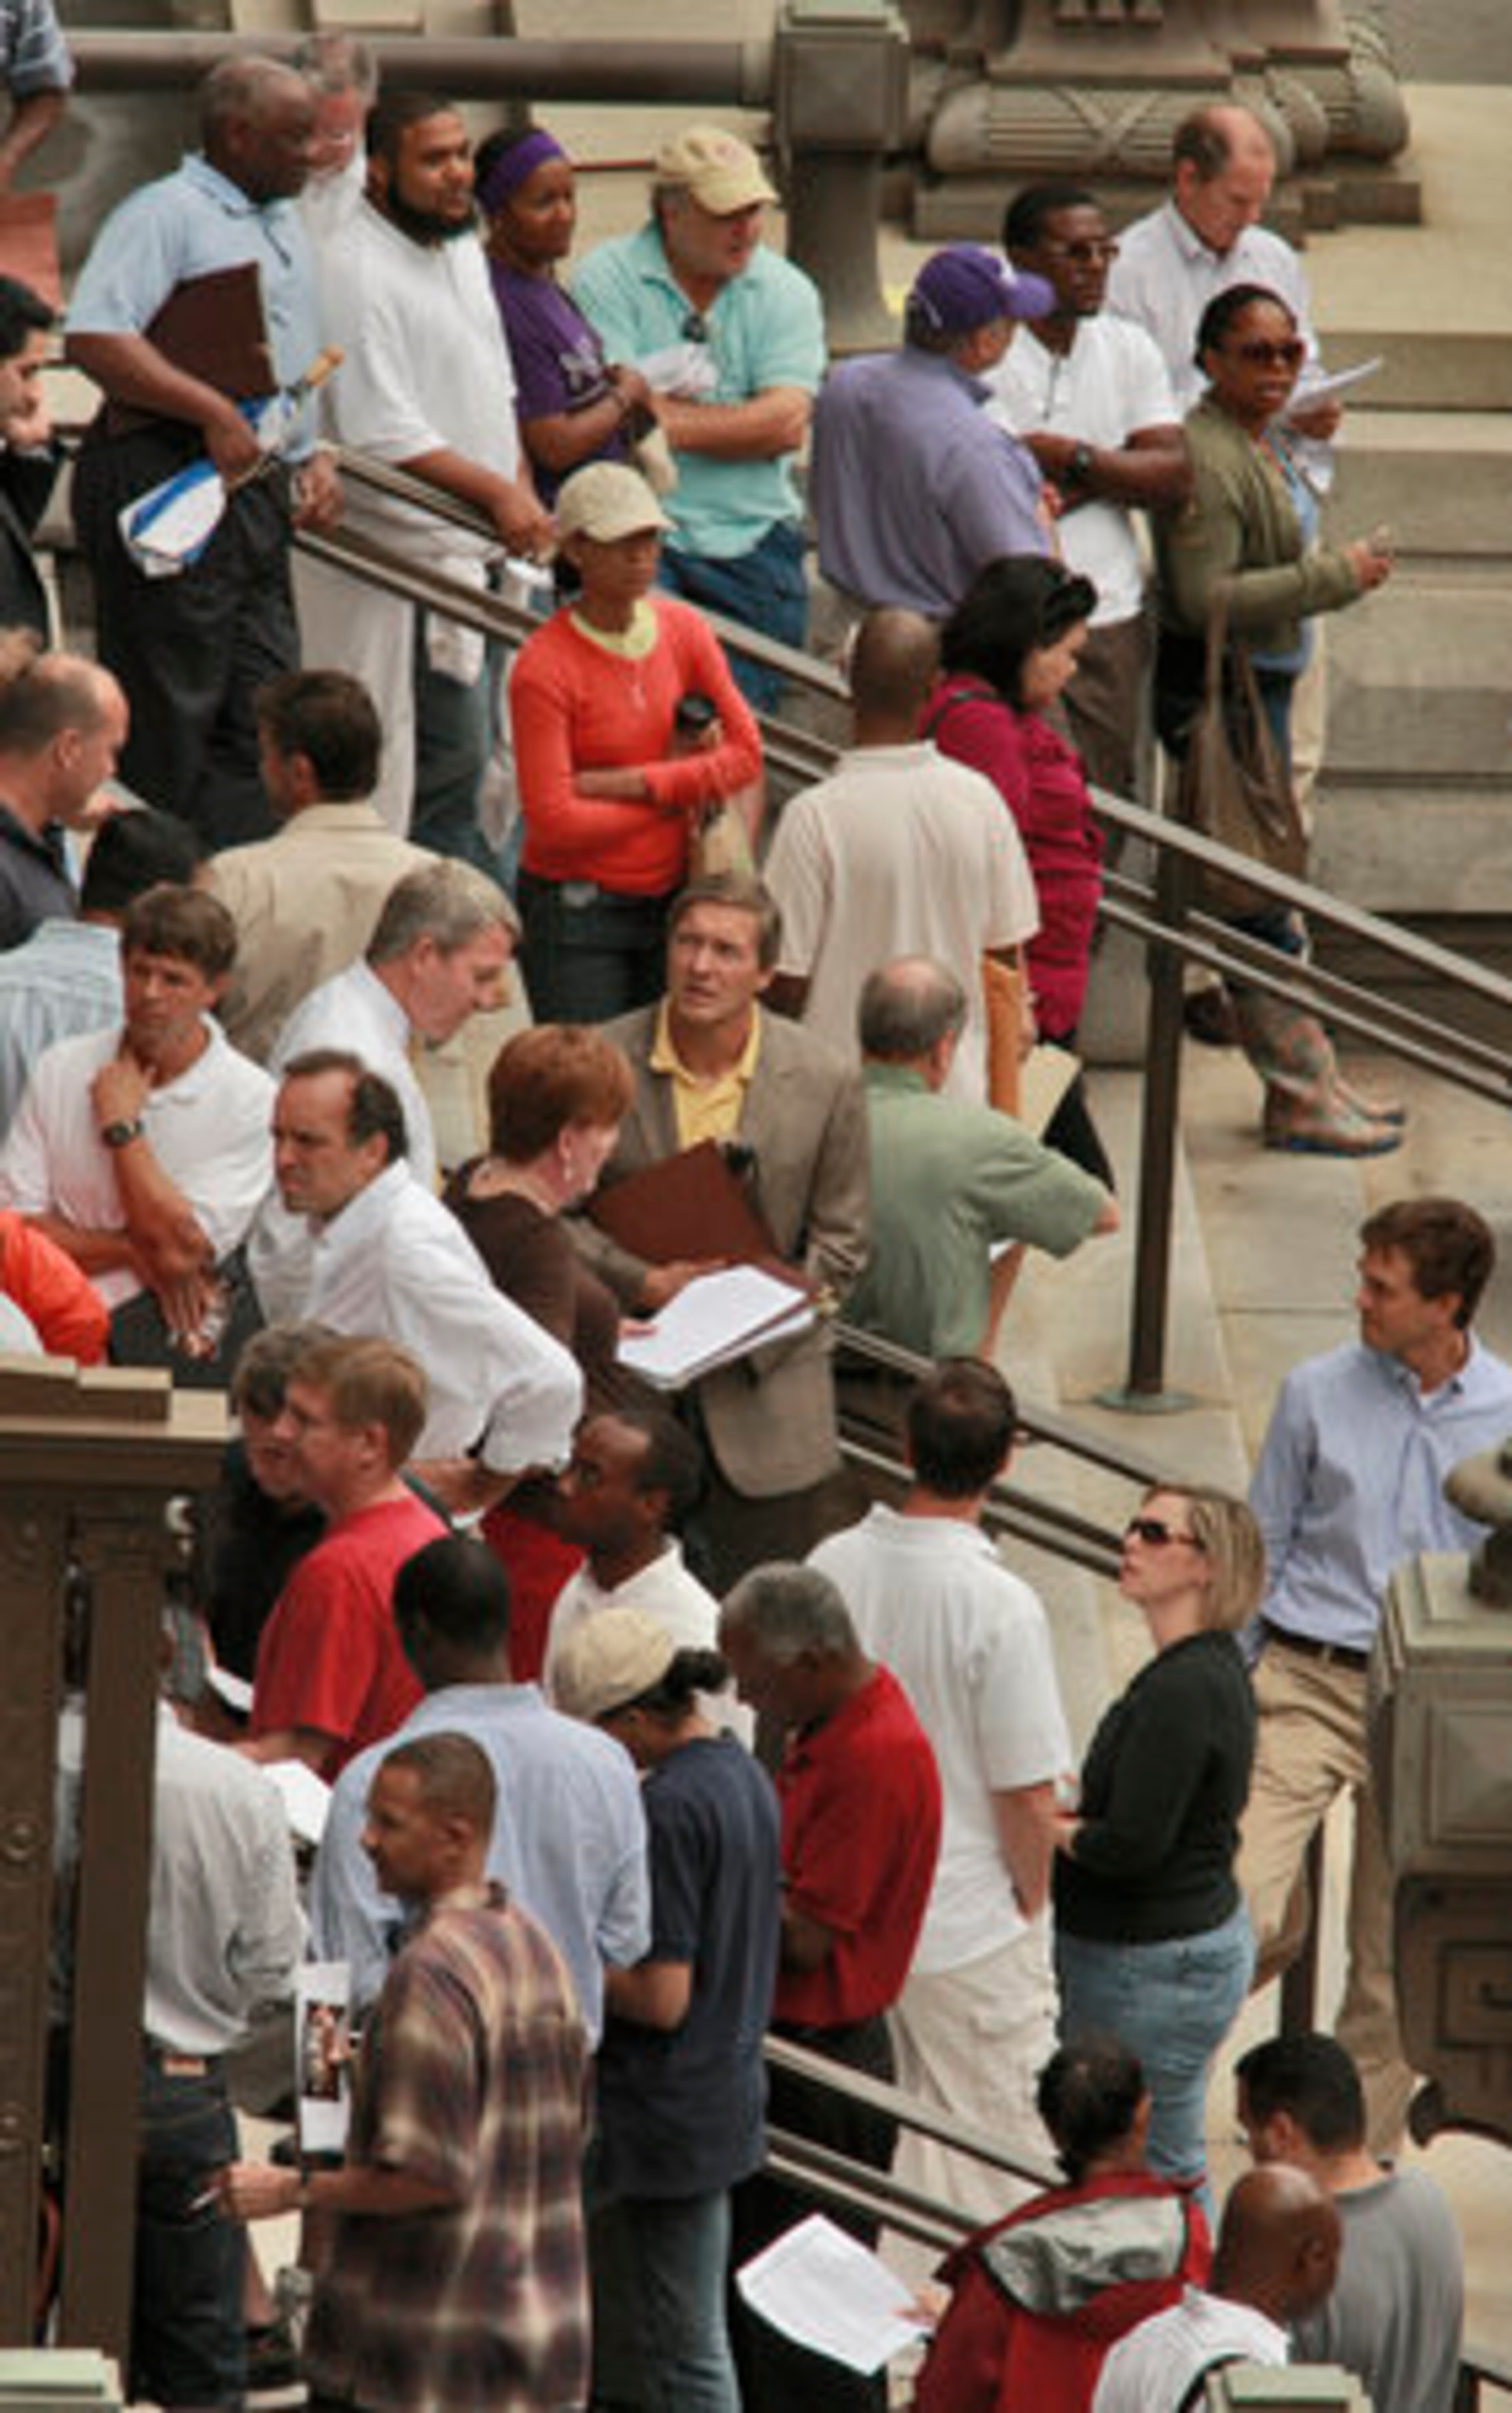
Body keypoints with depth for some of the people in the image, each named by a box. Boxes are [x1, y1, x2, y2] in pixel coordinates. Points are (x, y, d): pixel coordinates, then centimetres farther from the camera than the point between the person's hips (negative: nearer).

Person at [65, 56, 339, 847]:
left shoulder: (284, 224, 20)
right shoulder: (168, 212, -8)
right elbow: (92, 338, -20)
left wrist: (313, 457, 14)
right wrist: (213, 413, -23)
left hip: (258, 490, 9)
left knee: (262, 719, 5)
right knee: (167, 724, -6)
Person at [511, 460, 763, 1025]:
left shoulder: (683, 629, 2)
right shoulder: (544, 668, -15)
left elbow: (745, 756, -2)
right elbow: (554, 821, -18)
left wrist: (622, 784, -14)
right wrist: (679, 784, -11)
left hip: (671, 896, 5)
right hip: (578, 912, -5)